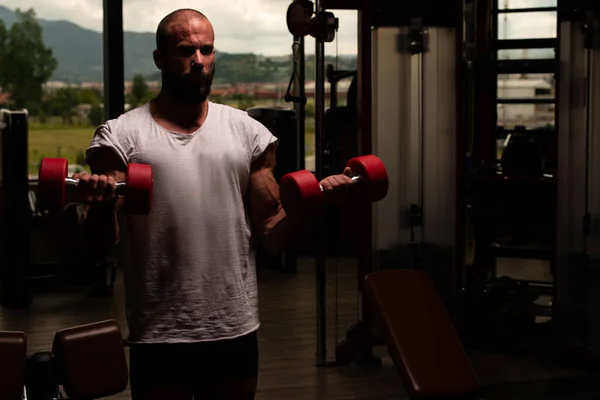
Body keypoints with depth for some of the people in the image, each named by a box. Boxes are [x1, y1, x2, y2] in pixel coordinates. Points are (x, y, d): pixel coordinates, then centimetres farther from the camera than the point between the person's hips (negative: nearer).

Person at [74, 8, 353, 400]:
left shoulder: (248, 132, 6)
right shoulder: (122, 136, -2)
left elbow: (271, 236, 5)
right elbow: (102, 244, -5)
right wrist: (100, 205, -27)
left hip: (236, 328, 3)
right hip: (158, 334, -2)